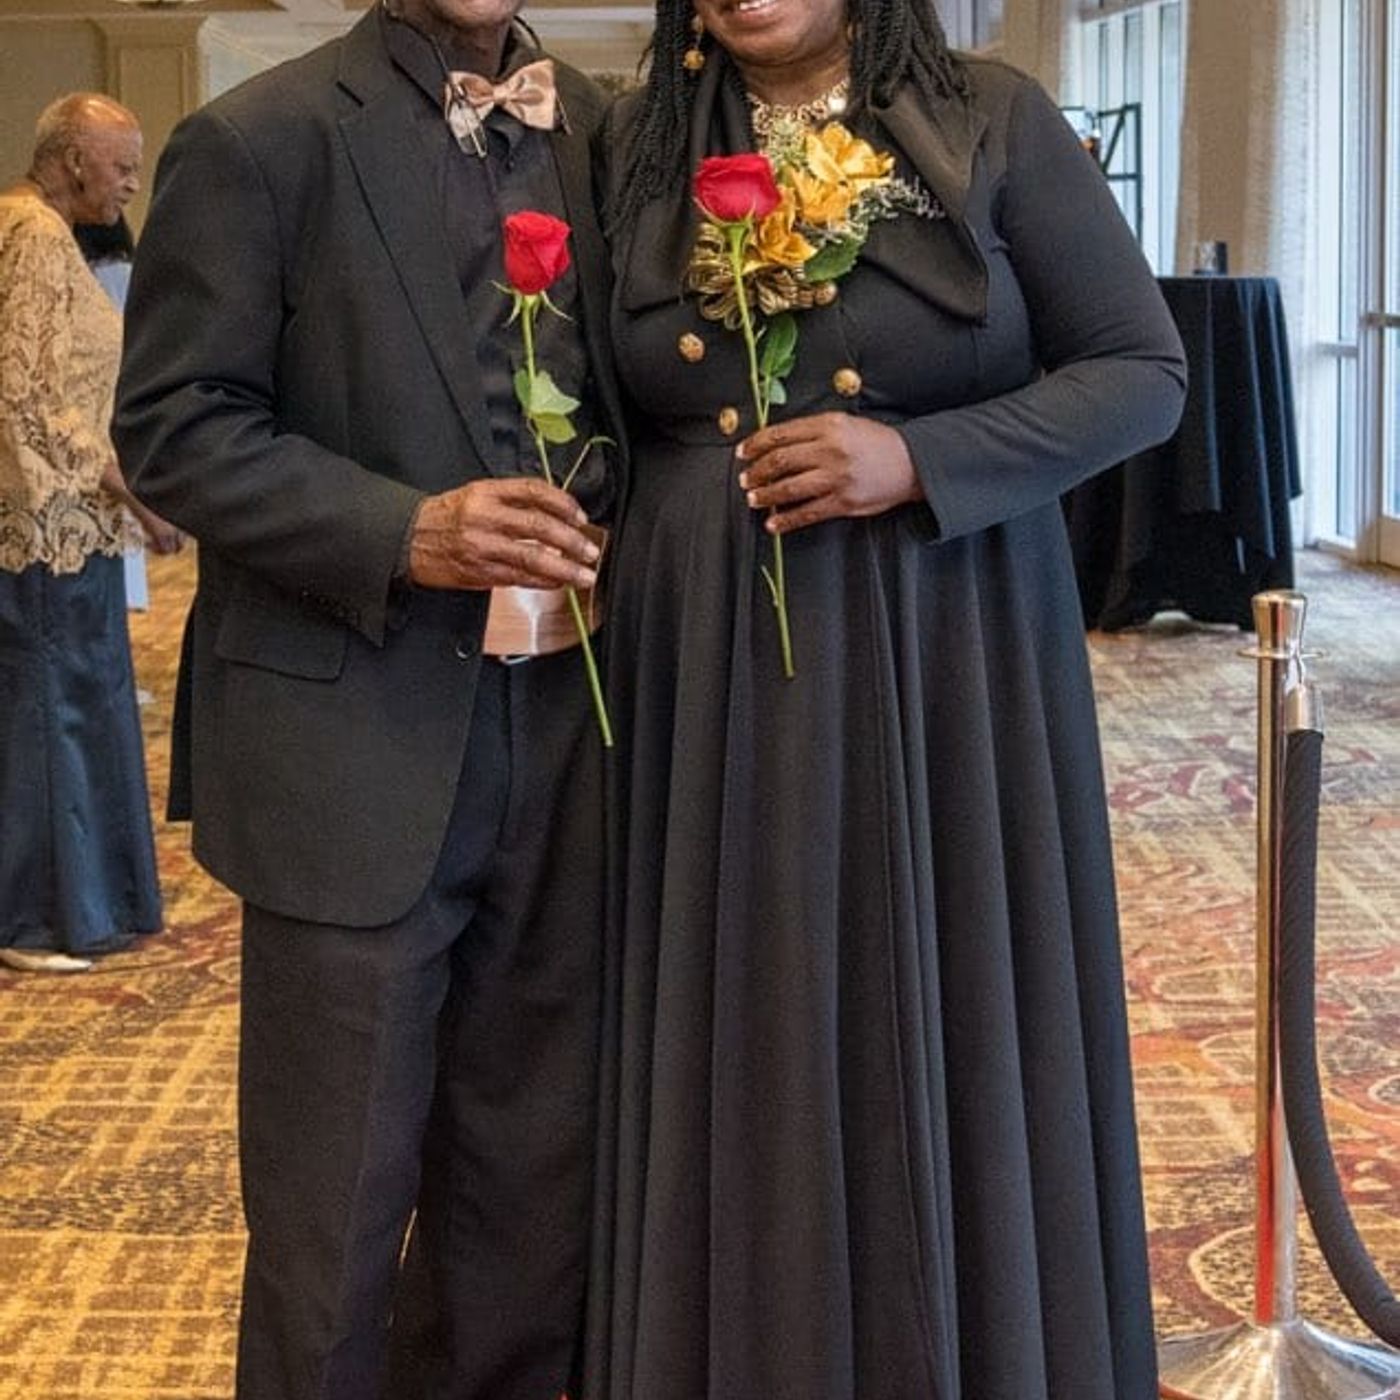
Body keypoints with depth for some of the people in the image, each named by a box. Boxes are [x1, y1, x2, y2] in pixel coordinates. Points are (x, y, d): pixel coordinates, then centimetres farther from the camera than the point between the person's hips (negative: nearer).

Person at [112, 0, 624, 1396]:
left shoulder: (603, 131, 9)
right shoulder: (259, 140, -5)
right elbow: (173, 425, -8)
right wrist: (404, 536, -20)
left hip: (563, 745, 5)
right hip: (356, 752, -4)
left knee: (536, 1192, 14)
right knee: (334, 1214, 7)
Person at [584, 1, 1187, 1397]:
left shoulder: (994, 122, -2)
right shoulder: (636, 145, 7)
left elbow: (1142, 370, -4)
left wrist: (918, 461, -16)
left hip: (946, 668, -2)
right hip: (712, 680, 2)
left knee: (938, 1032, 6)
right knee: (738, 1057, 8)